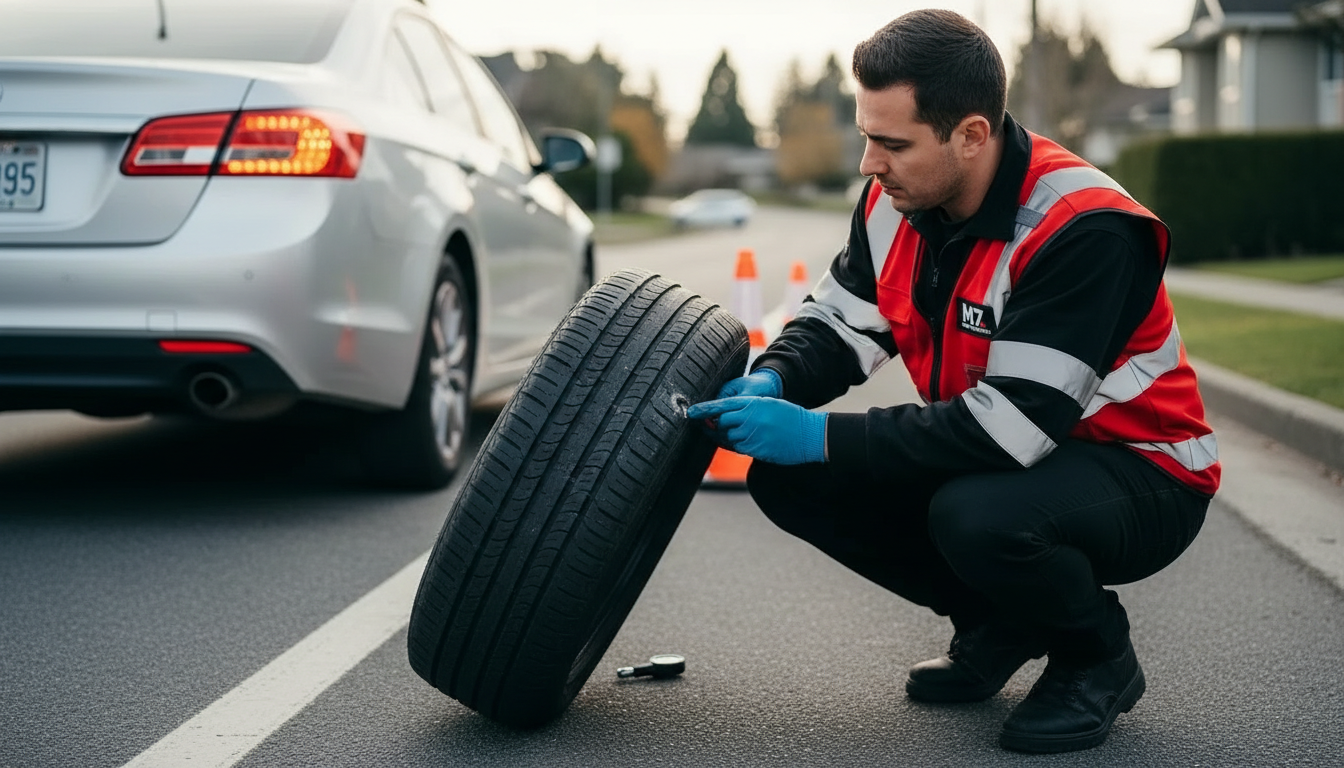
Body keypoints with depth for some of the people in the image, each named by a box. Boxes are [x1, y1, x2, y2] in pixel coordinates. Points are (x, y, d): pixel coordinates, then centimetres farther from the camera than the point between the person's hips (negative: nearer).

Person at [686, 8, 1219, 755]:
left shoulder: (1083, 230, -30)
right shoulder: (899, 199, -7)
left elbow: (1014, 423, -35)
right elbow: (839, 320, 5)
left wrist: (824, 436, -34)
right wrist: (772, 382, -19)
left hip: (1138, 476, -7)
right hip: (993, 456, 8)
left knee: (979, 517, -39)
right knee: (789, 477, -7)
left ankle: (1098, 655, -3)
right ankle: (998, 626, 11)